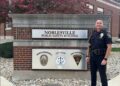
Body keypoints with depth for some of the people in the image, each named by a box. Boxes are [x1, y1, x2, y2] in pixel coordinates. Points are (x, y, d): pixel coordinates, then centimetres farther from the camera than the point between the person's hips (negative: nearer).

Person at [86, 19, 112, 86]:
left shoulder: (106, 34, -8)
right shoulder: (93, 33, 9)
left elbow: (109, 47, -13)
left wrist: (105, 59, -19)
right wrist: (87, 56, 10)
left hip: (101, 57, -5)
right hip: (92, 57, 5)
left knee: (102, 75, -2)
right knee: (93, 74, 14)